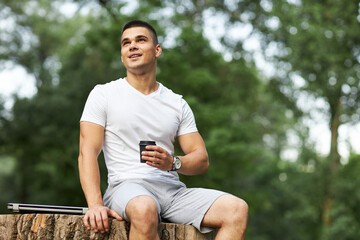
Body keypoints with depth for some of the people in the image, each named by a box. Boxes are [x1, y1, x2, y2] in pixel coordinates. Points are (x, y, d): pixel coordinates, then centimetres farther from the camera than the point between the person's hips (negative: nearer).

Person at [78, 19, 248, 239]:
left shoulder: (178, 104, 18)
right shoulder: (104, 94, 8)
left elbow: (202, 161, 13)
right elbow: (88, 152, -3)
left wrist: (173, 163, -12)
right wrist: (95, 204, -19)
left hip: (173, 189, 4)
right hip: (127, 187, -4)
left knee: (237, 209, -21)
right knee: (145, 209, -41)